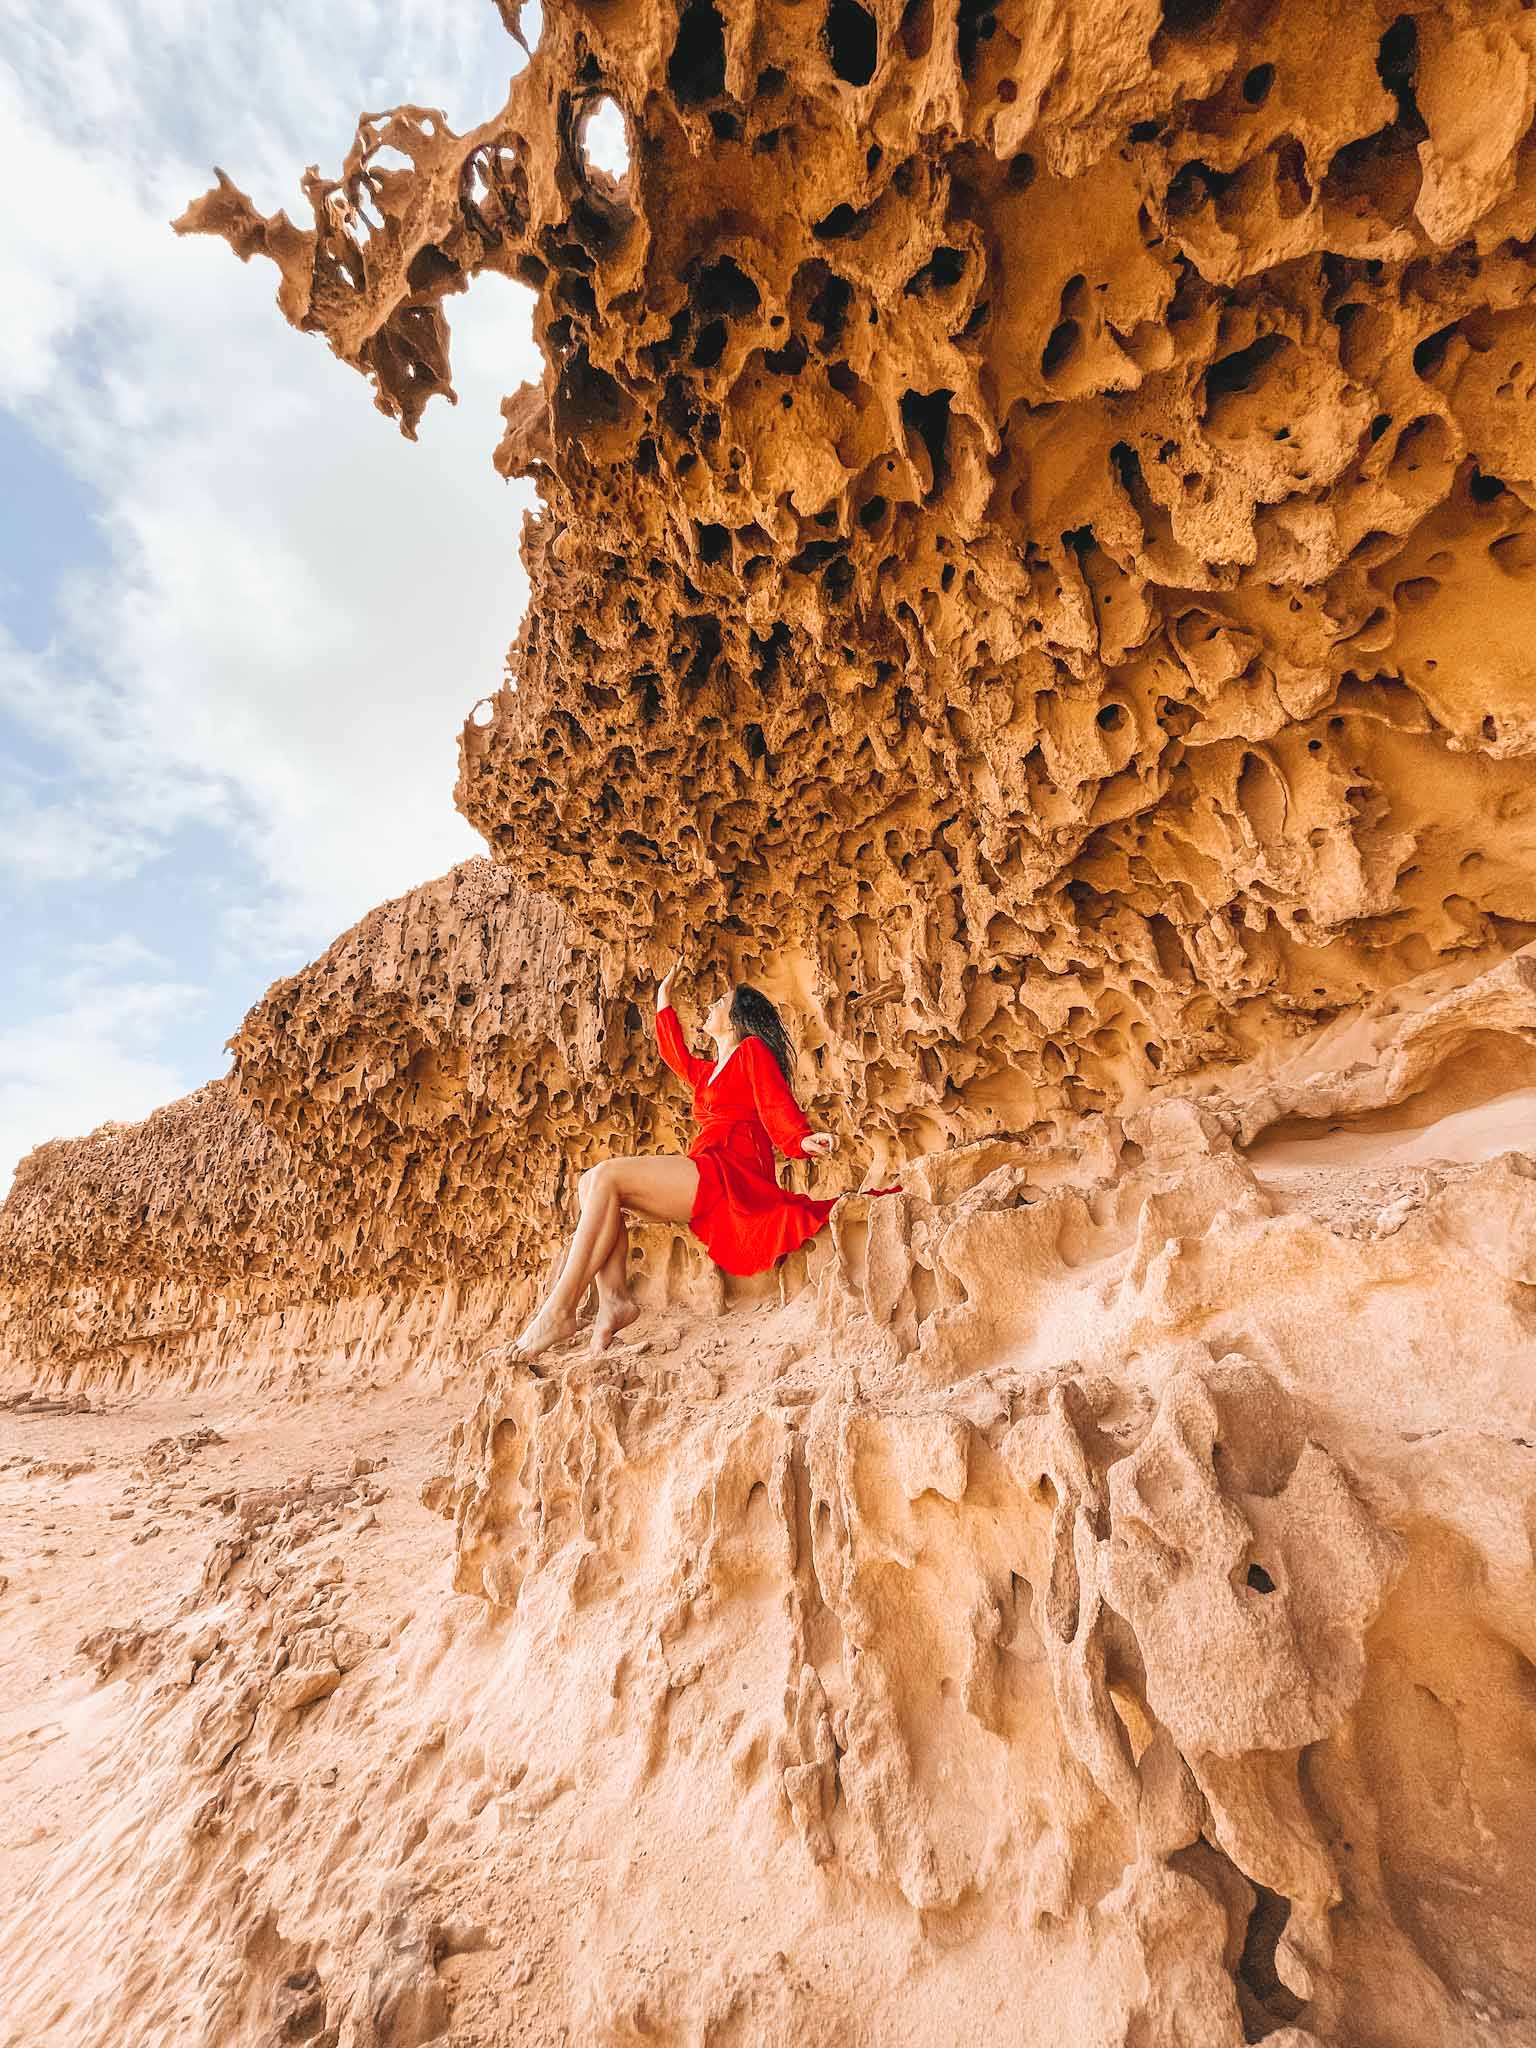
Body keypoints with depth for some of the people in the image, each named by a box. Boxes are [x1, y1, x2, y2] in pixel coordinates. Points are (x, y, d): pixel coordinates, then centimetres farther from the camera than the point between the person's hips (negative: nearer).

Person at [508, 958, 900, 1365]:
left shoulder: (753, 1050, 6)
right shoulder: (711, 1073, 30)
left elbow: (778, 1107, -6)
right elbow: (677, 1057, 48)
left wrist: (805, 1140, -27)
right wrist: (664, 998, 55)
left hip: (730, 1176, -9)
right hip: (706, 1186, 9)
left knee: (605, 1177, -21)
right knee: (591, 1182, -4)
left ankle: (560, 1310, -24)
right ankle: (613, 1298, -20)